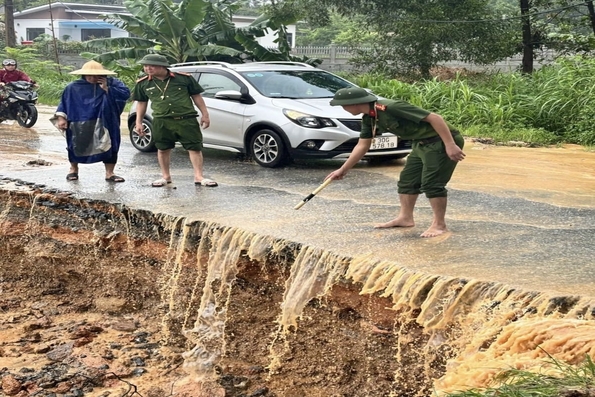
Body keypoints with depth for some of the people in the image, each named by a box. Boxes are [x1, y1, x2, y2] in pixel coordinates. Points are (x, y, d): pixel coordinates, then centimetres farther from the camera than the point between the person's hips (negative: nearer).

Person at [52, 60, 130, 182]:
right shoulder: (74, 87, 0)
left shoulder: (111, 83, -2)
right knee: (77, 146, 9)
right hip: (80, 124, 0)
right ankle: (73, 170, 32)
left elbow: (126, 93, -14)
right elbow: (64, 102, 7)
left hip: (105, 123, 0)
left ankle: (109, 173, 10)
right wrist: (61, 117, -3)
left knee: (109, 146, -1)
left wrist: (107, 89, -18)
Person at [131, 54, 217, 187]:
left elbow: (196, 96, 6)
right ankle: (166, 176, 25)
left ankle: (199, 177, 4)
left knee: (195, 147, -3)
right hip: (161, 122, 2)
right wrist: (138, 122, 12)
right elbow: (141, 102, 15)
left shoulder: (184, 78, -2)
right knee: (163, 149, 8)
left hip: (187, 120, -1)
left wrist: (205, 114, 5)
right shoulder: (143, 84, 5)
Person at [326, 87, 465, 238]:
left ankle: (439, 225, 1)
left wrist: (450, 145, -28)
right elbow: (362, 145, 15)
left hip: (440, 142, -10)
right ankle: (405, 218, 26)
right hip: (421, 144, 10)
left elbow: (435, 118, -27)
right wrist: (343, 170, 16)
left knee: (431, 183, -11)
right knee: (407, 180, 14)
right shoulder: (368, 119, 1)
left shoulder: (391, 107, -28)